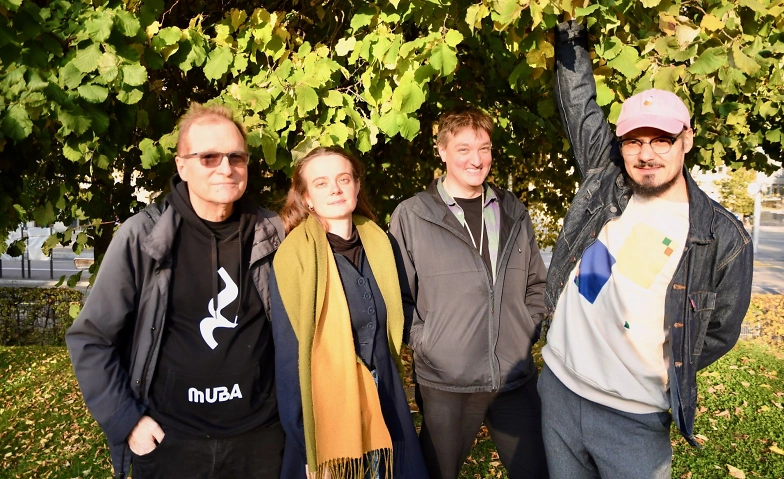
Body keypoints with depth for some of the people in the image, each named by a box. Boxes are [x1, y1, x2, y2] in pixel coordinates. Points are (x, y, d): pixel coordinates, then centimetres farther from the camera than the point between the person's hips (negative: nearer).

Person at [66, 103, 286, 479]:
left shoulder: (272, 235, -6)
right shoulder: (142, 237, -11)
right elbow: (91, 338, -3)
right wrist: (125, 420, -7)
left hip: (260, 434, 2)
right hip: (169, 439, -1)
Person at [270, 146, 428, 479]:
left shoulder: (377, 243, 1)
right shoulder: (294, 256, -14)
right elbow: (289, 357, -12)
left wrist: (391, 394, 13)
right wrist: (307, 447, -10)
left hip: (383, 405, 5)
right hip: (326, 411, -4)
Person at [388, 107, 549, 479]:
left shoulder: (514, 213, 9)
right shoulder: (410, 216, -5)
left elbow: (536, 283, 16)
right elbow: (399, 296, -2)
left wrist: (528, 330, 5)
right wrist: (424, 341, -10)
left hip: (517, 378, 4)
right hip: (445, 382, -3)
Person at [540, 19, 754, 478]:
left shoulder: (724, 238, -8)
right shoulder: (603, 175, -2)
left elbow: (719, 332, 3)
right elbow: (578, 99, 8)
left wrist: (658, 375, 2)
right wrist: (571, 32, 8)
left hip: (637, 420, -3)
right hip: (559, 390, 3)